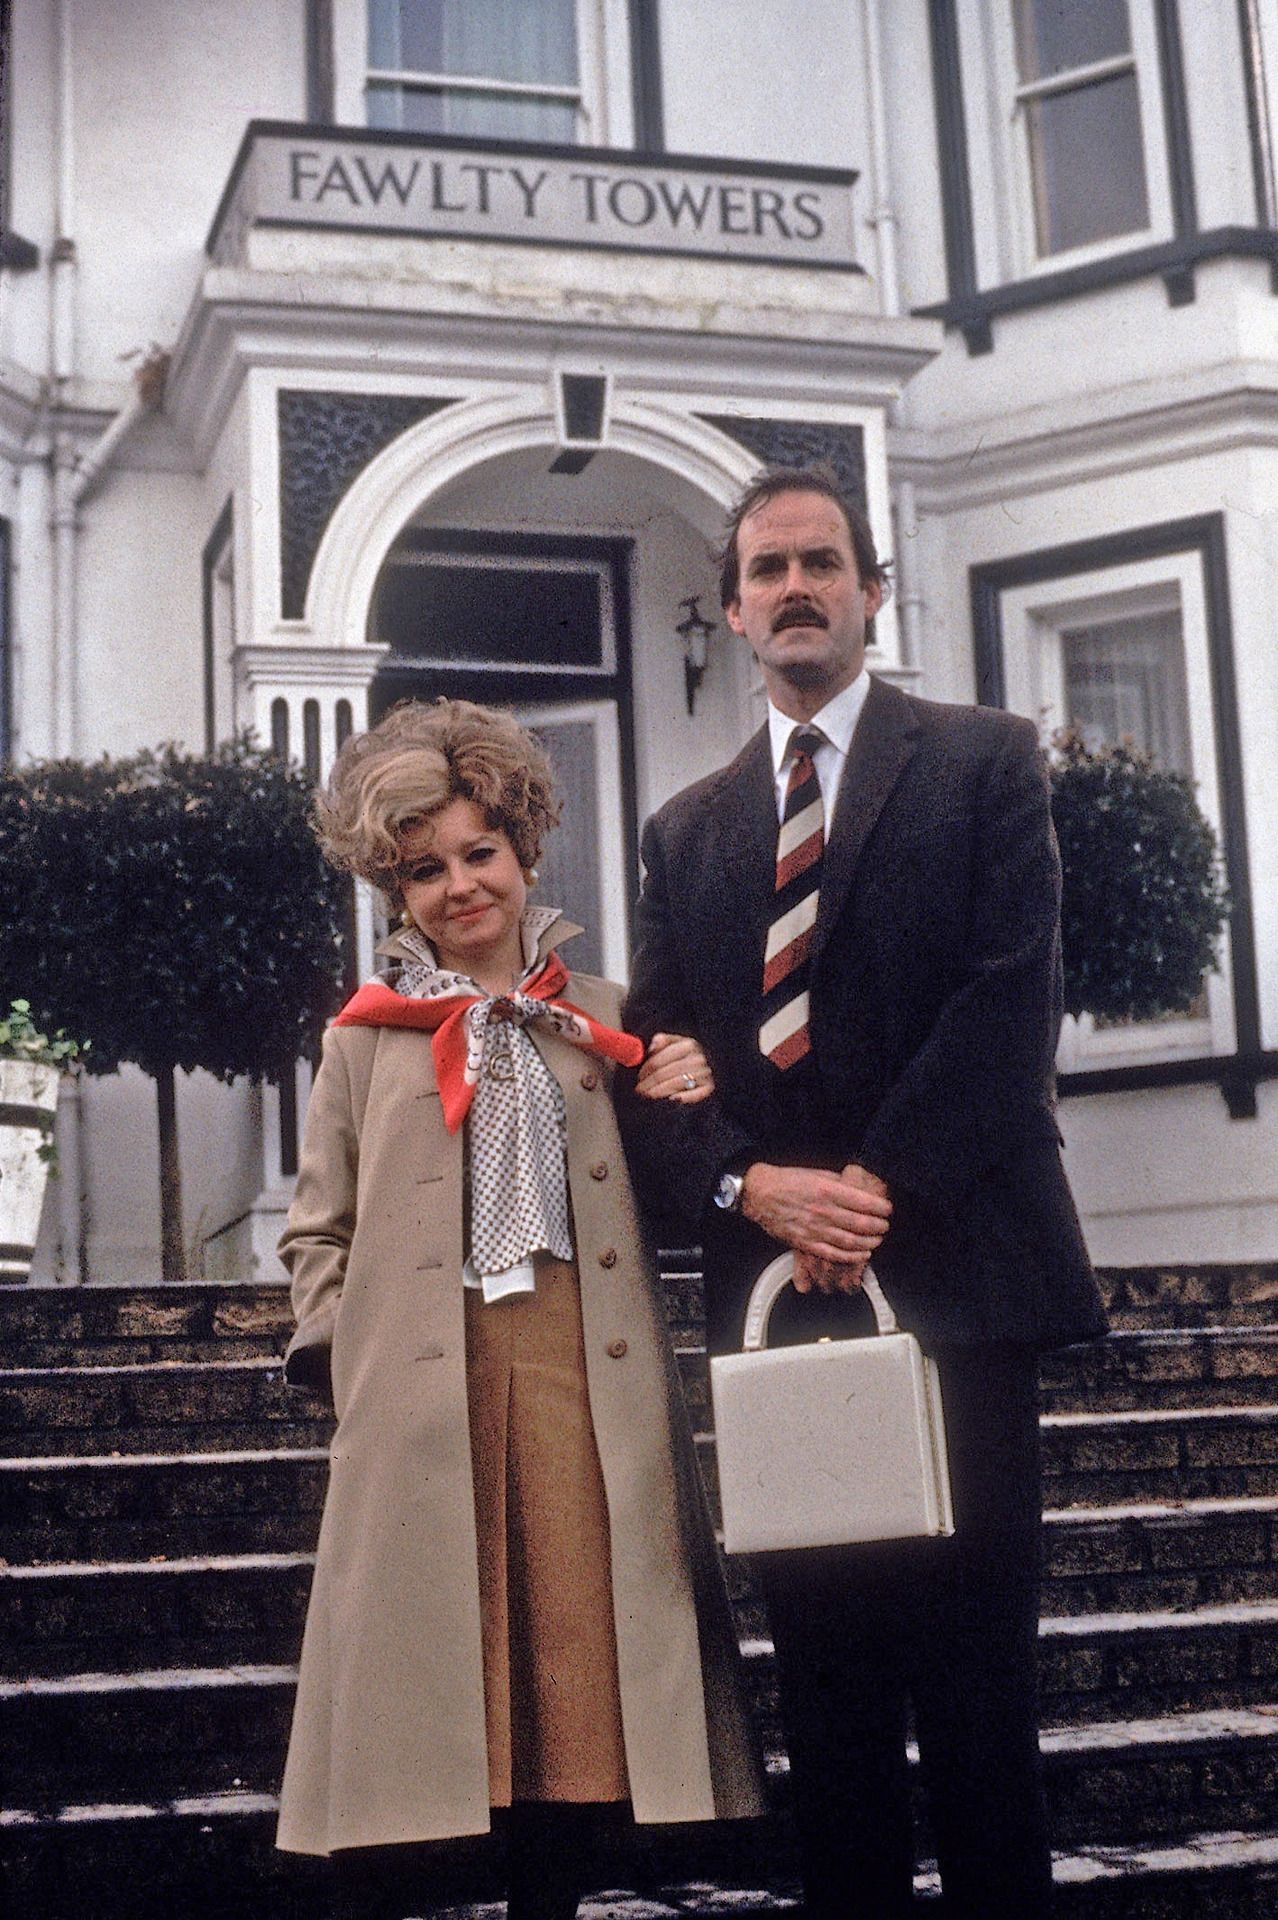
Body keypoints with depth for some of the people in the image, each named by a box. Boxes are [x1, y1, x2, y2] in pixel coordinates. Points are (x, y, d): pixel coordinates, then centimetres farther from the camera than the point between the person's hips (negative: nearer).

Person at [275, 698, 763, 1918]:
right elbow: (317, 1232, 13)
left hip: (580, 1367, 2)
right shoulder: (365, 1036, 11)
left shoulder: (602, 1020, 15)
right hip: (422, 1388, -1)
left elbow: (654, 1207, 18)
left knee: (573, 1637, 2)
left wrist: (684, 1115, 0)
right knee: (419, 1646, -2)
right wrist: (346, 1358, -1)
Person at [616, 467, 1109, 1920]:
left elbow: (1010, 999, -7)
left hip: (951, 1280, -3)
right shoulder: (687, 830, 17)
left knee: (975, 1670, -1)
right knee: (825, 1679, 8)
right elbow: (651, 1071, 10)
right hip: (778, 1296, 4)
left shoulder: (983, 763, 5)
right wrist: (753, 1187, -9)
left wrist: (877, 1192, -14)